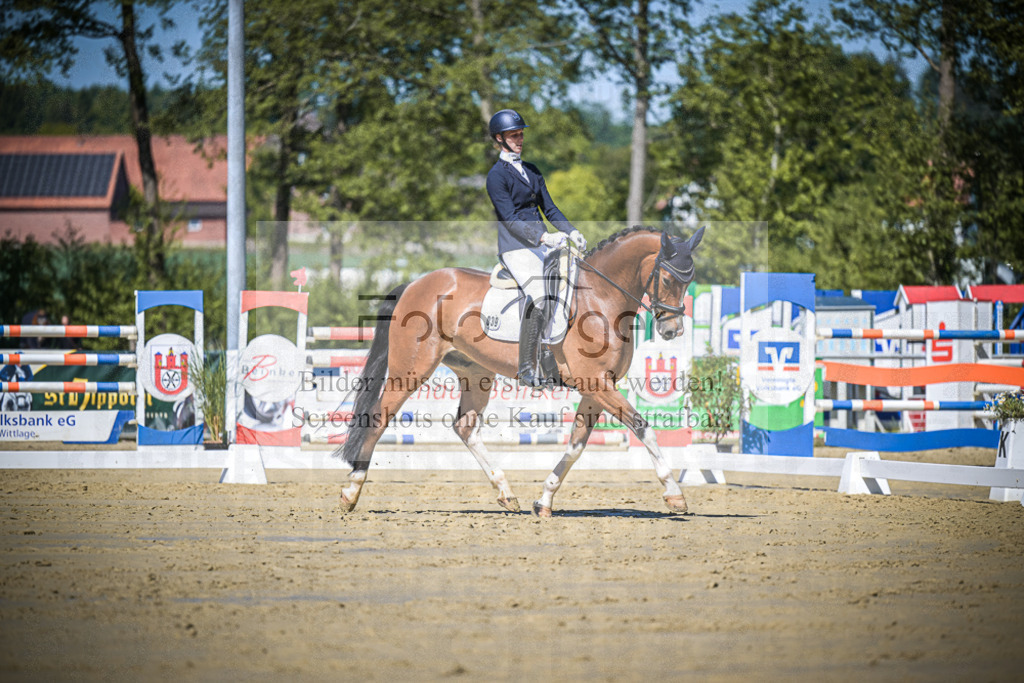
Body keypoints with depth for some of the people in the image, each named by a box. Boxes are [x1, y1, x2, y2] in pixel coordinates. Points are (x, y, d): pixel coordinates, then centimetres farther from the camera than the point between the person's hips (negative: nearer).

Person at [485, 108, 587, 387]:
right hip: (516, 248, -7)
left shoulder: (532, 171, 21)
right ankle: (527, 369, -17)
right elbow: (510, 220, -12)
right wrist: (543, 236, -24)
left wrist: (571, 233, 1)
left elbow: (549, 208, 18)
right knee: (538, 298, -25)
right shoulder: (496, 175, -2)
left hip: (543, 242, 7)